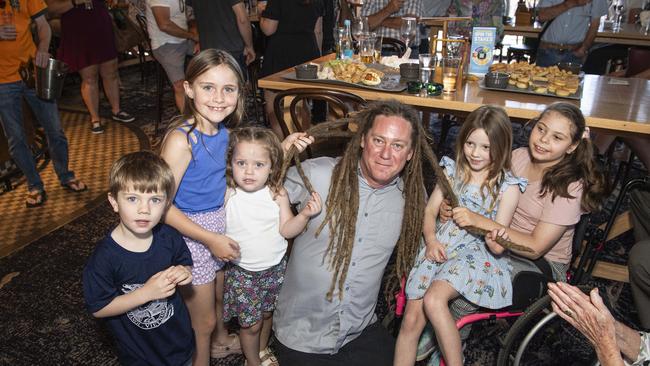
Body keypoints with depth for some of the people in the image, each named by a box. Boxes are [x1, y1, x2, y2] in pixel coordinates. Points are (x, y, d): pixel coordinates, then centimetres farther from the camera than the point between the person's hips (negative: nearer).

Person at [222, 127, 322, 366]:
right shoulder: (227, 194, -16)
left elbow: (286, 230, -13)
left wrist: (304, 214, -28)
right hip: (242, 272, -2)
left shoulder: (278, 194, -12)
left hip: (274, 268, 2)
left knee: (266, 313, 23)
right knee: (250, 323, 10)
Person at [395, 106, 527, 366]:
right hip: (440, 247, 4)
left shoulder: (508, 187, -3)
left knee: (434, 299, -31)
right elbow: (430, 211, 9)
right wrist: (431, 240, -9)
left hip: (478, 254, -4)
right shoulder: (453, 170, 8)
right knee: (411, 320, -10)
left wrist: (477, 220, -21)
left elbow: (498, 246, -6)